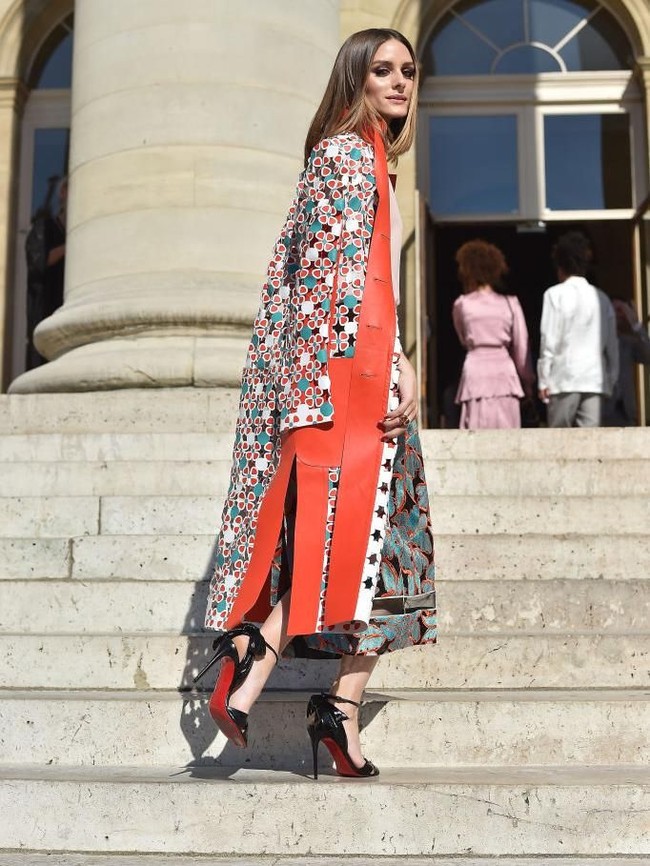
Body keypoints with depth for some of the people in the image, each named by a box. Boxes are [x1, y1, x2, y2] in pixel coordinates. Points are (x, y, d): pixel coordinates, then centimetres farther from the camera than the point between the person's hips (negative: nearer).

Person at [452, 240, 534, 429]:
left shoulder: (462, 304, 3)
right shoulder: (510, 303, 4)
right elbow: (521, 346, 6)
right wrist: (527, 380, 14)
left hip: (475, 372, -1)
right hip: (504, 371, 1)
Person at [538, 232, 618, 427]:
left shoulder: (556, 294, -1)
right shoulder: (601, 297, 12)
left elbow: (549, 340, -5)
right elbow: (612, 345, 12)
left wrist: (543, 380, -2)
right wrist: (611, 379, 17)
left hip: (565, 377, -3)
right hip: (596, 380, 4)